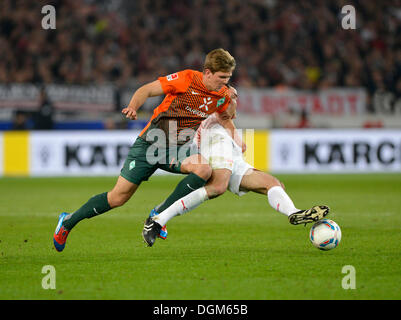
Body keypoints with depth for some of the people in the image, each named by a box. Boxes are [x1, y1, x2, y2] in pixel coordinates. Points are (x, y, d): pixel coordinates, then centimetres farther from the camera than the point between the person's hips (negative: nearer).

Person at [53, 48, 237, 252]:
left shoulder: (222, 96, 0)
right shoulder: (187, 79, -14)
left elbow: (224, 118, 23)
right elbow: (147, 90, -10)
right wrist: (133, 107, -27)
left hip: (177, 149, 4)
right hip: (150, 143, -4)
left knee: (204, 169, -28)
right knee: (119, 197, -4)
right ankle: (68, 221, 17)